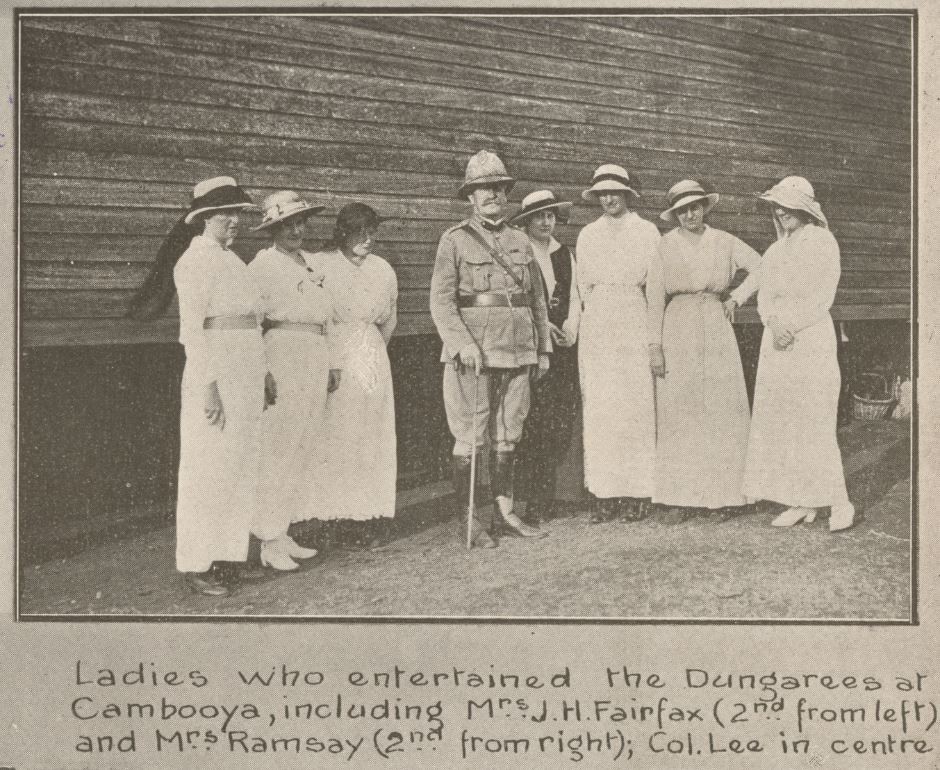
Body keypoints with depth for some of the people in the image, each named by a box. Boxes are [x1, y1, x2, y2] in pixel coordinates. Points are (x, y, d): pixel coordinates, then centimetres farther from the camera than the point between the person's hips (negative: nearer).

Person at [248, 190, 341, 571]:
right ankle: (270, 542, -3)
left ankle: (283, 535, 16)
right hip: (282, 357, -8)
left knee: (306, 450, 9)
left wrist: (332, 364, 18)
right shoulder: (263, 265, -5)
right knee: (278, 450, -8)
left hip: (316, 360, 8)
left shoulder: (310, 263, 18)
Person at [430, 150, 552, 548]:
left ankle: (504, 511, 20)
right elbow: (441, 300, -7)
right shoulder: (455, 240, 0)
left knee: (508, 436, 10)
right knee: (469, 437, -2)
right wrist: (462, 344, -18)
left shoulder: (520, 242, 15)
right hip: (473, 354, -5)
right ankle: (466, 520, 6)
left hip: (518, 352, 5)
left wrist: (543, 348, 14)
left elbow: (538, 299, 19)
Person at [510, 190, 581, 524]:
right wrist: (541, 326, -13)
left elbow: (574, 296, 15)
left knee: (563, 419, 0)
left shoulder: (565, 254, 17)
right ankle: (535, 501, -2)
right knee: (535, 419, -9)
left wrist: (571, 325, -3)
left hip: (563, 345, 5)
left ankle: (545, 496, 12)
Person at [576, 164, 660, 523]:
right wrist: (598, 315, 12)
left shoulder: (647, 231, 6)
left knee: (636, 406, -5)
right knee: (599, 409, -3)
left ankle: (637, 494, 0)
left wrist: (654, 333, 2)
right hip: (597, 326, 3)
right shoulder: (588, 235, 14)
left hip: (635, 323, -2)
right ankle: (606, 494, -1)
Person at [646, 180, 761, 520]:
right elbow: (654, 296, -1)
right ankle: (685, 497, 4)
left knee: (724, 410, -1)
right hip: (678, 332, -1)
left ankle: (724, 493, 7)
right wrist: (654, 345, -6)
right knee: (680, 413, -1)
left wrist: (736, 298, 4)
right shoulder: (666, 244, 2)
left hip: (716, 328, 1)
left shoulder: (723, 242, 6)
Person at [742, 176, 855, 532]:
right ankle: (802, 503, 8)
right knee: (780, 421, 3)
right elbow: (764, 298, 10)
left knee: (814, 422, -8)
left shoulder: (823, 242, -2)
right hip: (776, 341, 7)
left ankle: (840, 503, 2)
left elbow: (821, 298, -9)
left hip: (810, 339, -6)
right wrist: (774, 325, -9)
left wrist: (790, 325, -13)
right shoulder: (774, 251, 17)